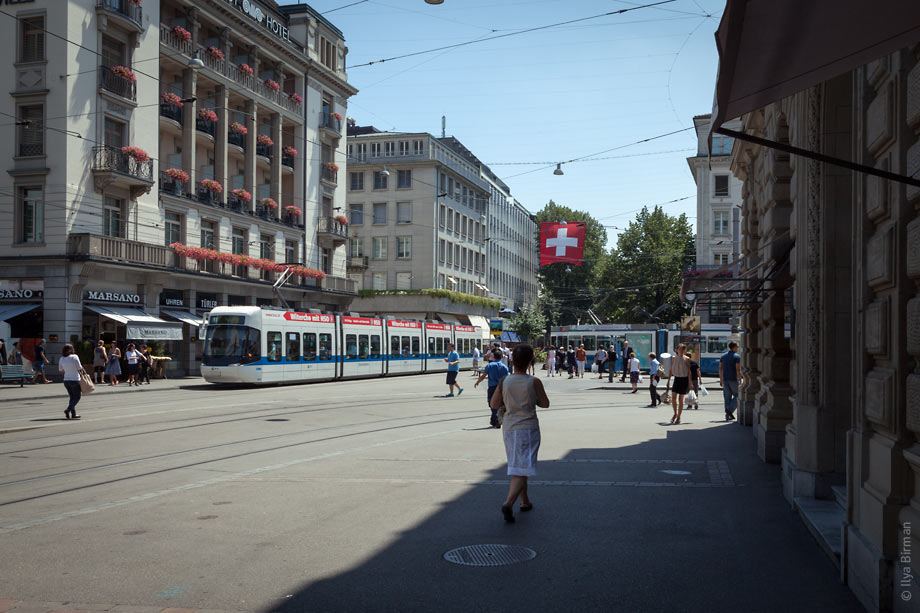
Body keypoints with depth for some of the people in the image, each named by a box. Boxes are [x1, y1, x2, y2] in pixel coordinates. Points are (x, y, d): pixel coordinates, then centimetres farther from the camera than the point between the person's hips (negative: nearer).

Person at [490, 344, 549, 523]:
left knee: (518, 466, 21)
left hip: (508, 429, 4)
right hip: (528, 428, -4)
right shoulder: (534, 382, -10)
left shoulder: (504, 382, -3)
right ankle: (508, 503, -23)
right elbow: (545, 404, 1)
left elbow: (494, 404, 3)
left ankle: (525, 501, 33)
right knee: (522, 470, -5)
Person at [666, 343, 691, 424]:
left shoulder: (686, 359, -2)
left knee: (680, 399, 1)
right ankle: (675, 414, 14)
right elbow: (671, 370, 10)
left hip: (684, 379, -2)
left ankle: (678, 417, 11)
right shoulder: (674, 358, 6)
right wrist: (668, 380, 6)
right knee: (673, 397, -9)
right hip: (676, 378, 2)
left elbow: (689, 371, -2)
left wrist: (689, 383, -6)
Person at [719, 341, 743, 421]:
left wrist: (721, 380, 15)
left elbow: (720, 368, 10)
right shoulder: (737, 356, -8)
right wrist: (740, 380, -10)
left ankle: (728, 416, 5)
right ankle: (730, 409, -13)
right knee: (737, 395, 7)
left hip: (725, 379, 5)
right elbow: (738, 369, -14)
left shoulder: (723, 356, 10)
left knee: (727, 397, 7)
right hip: (733, 379, -5)